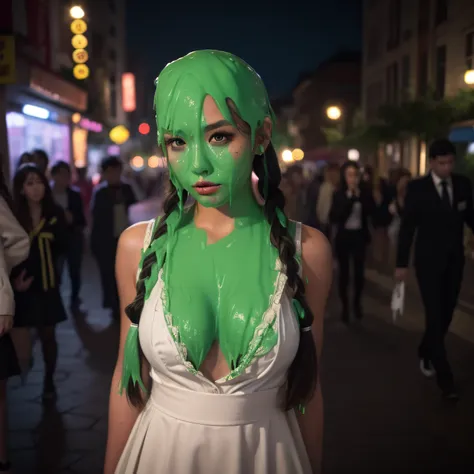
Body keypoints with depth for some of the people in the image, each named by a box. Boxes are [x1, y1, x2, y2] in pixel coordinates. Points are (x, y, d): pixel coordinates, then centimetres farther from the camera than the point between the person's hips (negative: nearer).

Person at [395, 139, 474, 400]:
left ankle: (425, 351, 37)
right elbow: (407, 226, -6)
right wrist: (401, 263, -8)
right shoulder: (417, 188, -8)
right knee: (435, 316, -6)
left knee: (446, 314, 13)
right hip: (428, 261, -4)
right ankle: (444, 375, 0)